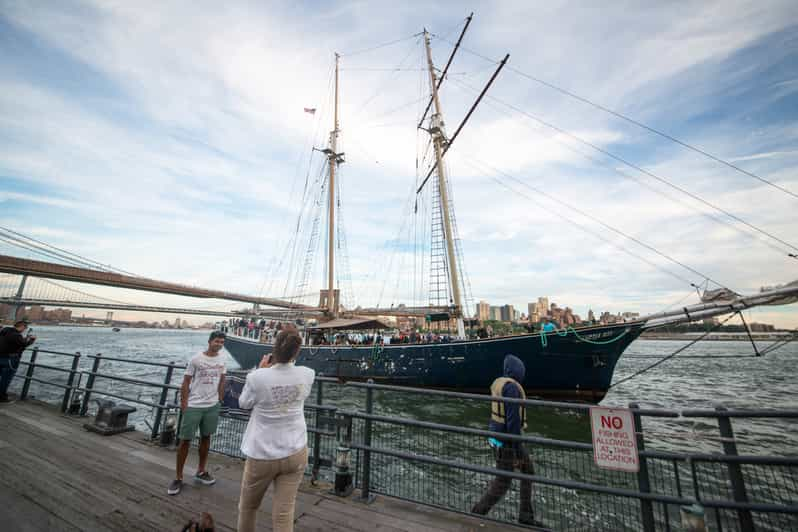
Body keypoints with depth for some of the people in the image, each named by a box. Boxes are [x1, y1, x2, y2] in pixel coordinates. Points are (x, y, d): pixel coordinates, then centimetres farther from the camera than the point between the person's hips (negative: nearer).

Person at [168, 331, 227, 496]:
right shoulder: (196, 359, -13)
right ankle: (178, 478, 22)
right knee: (185, 440, 5)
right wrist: (183, 404, -10)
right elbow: (186, 383, -7)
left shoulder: (221, 360, 0)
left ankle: (201, 472, 32)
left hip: (212, 406, 4)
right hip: (193, 406, -4)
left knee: (206, 438, 16)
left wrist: (220, 401, 9)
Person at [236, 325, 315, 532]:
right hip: (295, 453, 2)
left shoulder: (257, 377, -22)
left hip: (262, 455, -1)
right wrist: (287, 362, 8)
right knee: (284, 513, 14)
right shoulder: (307, 375, -14)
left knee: (247, 507, 26)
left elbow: (244, 403, -1)